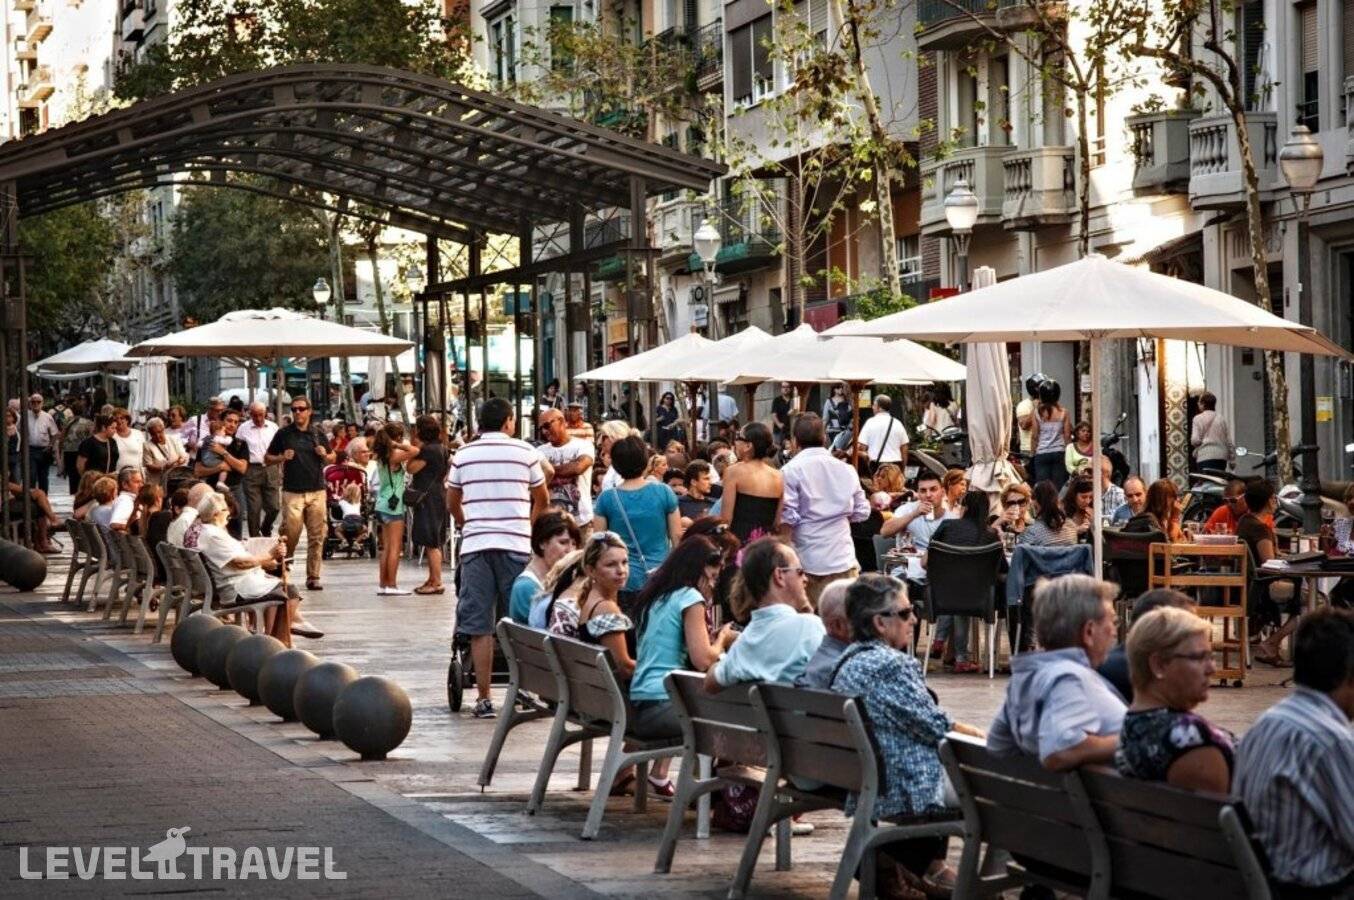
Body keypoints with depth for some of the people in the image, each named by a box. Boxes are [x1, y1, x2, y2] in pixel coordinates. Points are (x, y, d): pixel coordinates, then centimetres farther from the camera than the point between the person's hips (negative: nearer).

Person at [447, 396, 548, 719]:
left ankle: (484, 699, 0)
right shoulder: (524, 452, 5)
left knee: (479, 627, 1)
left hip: (475, 546, 1)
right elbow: (542, 500, 15)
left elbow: (452, 502, 18)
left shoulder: (463, 455, 8)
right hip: (516, 544, -1)